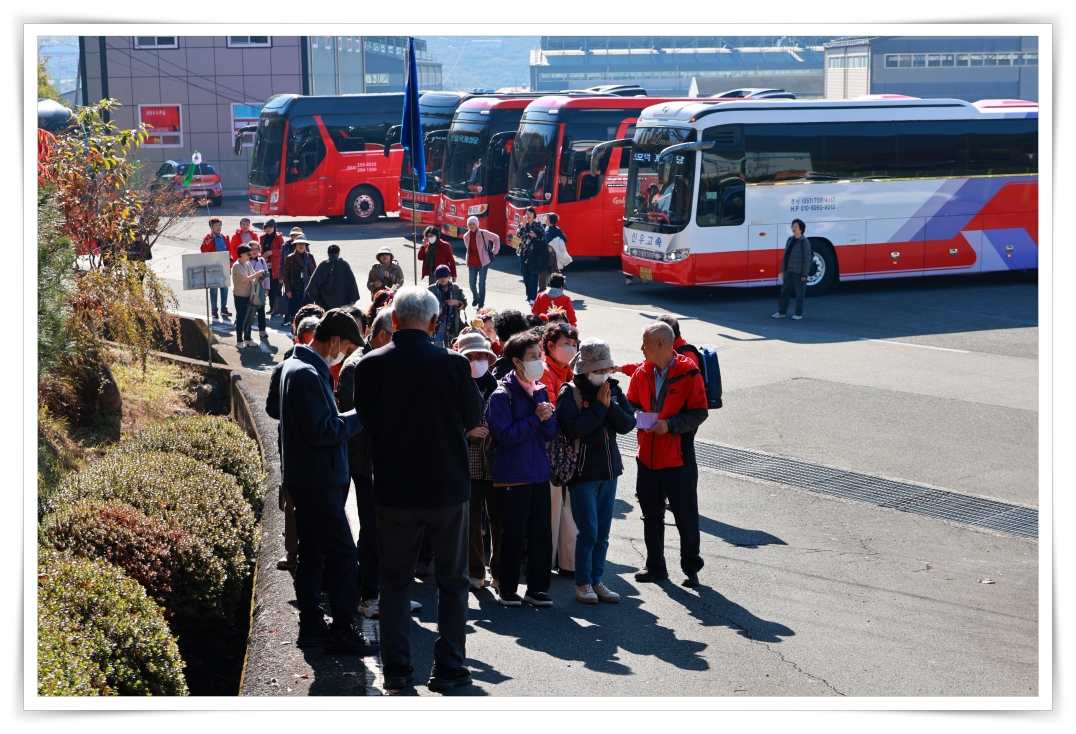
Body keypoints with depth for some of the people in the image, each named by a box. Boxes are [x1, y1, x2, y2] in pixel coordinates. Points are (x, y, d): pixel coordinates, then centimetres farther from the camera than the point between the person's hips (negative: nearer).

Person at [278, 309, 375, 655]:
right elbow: (321, 432, -24)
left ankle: (311, 626, 22)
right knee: (343, 555, -5)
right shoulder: (309, 374, -21)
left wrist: (346, 417, 10)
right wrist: (358, 417, -14)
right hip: (317, 480, -11)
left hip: (308, 479, 11)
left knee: (312, 553, 15)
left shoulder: (295, 365, 13)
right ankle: (343, 631, -1)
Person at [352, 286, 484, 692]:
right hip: (447, 487, -1)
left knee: (394, 579, 14)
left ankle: (396, 666, 17)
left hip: (393, 488, 2)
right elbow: (474, 419, -1)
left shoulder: (369, 366, -10)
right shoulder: (453, 364, -14)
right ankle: (448, 667, 14)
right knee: (452, 579, 12)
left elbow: (365, 420, 3)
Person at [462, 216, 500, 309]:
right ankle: (475, 298, 33)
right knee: (472, 283, 5)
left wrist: (495, 251, 1)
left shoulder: (483, 233, -9)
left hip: (483, 262, -4)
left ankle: (481, 303, 8)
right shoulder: (466, 236, 5)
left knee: (481, 283, 0)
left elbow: (496, 238, 1)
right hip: (471, 263, 4)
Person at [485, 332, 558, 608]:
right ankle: (507, 589, 13)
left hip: (540, 474, 6)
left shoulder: (541, 391, 11)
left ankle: (537, 588, 16)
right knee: (513, 536, 1)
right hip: (512, 478, -6)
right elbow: (506, 435, -17)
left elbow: (552, 433, 9)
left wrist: (547, 418, -12)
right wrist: (535, 418, -18)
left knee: (541, 534, 7)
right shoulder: (502, 395, -9)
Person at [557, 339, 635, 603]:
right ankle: (583, 584, 6)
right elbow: (573, 429, -22)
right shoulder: (570, 393, -9)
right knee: (588, 532, -6)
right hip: (582, 471, -6)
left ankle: (596, 581, 18)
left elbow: (628, 424, 1)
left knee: (603, 533, 10)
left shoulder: (614, 390, 8)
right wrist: (599, 406, -17)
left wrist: (610, 405, -13)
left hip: (609, 469, 6)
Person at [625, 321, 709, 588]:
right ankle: (655, 566, 25)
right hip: (647, 457, 6)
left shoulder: (688, 373, -12)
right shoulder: (643, 372, 4)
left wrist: (670, 424, -22)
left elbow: (699, 412, -12)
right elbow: (632, 402, 14)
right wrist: (635, 414, -9)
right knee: (651, 515, 13)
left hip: (678, 459, -5)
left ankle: (691, 569, 16)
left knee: (686, 517, 4)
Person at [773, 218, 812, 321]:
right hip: (789, 271, 7)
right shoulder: (790, 240, 10)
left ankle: (799, 314, 11)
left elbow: (807, 258, -12)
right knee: (785, 291, 9)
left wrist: (804, 274, -13)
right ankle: (781, 312, 17)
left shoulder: (804, 242, -11)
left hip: (799, 272, -7)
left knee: (799, 293, 2)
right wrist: (783, 269, 12)